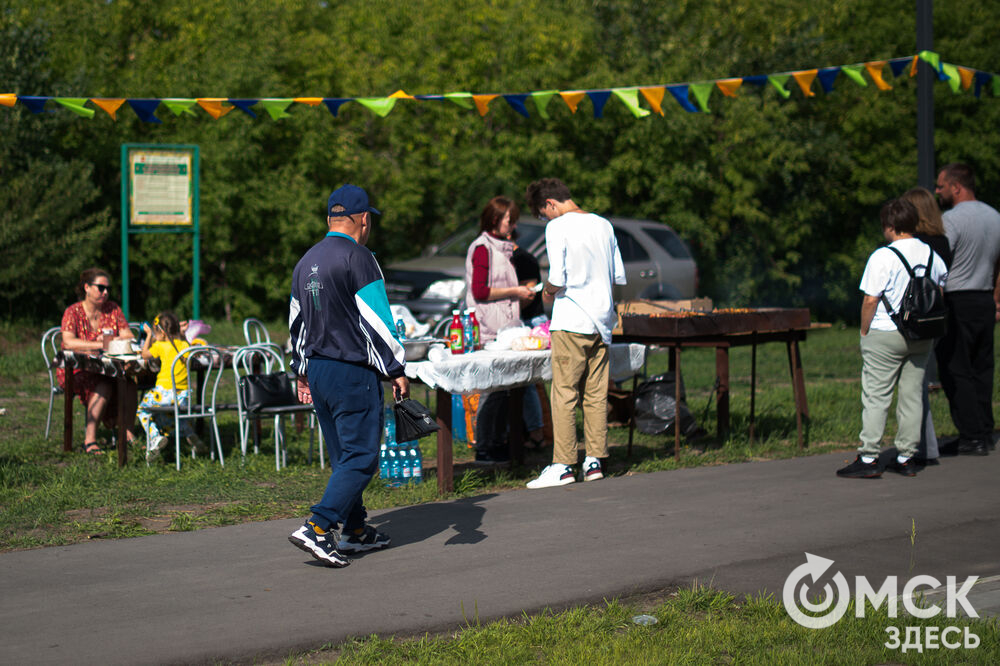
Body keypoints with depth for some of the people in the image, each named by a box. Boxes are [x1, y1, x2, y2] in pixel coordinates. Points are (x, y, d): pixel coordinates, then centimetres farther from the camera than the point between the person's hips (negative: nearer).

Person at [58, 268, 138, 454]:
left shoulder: (113, 309, 8)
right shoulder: (73, 312, -5)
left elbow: (129, 337, 2)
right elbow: (68, 342, -20)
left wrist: (111, 341, -20)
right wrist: (100, 345, -29)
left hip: (107, 368, 4)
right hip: (77, 370, -4)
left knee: (129, 382, -27)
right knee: (104, 386, -34)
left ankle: (128, 434, -22)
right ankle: (90, 438, -31)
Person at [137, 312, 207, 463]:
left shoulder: (161, 346, -8)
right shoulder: (185, 345, 6)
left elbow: (145, 355, 9)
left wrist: (149, 335, 18)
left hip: (165, 392, -6)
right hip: (184, 396, 6)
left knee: (143, 409, 16)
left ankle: (155, 438, -8)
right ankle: (190, 435, 11)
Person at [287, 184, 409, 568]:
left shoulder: (306, 262, 13)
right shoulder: (358, 258, -13)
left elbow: (297, 321, 19)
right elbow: (377, 319, -15)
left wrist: (303, 372, 26)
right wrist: (396, 370, -11)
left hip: (316, 369, 9)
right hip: (353, 373, -9)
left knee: (344, 456, 17)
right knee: (361, 457, -6)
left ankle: (355, 531, 22)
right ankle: (318, 529, -16)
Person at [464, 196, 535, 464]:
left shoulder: (500, 248, 21)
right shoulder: (482, 248, -9)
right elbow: (480, 291, -16)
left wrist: (521, 292, 15)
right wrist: (514, 291, -10)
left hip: (504, 329, 9)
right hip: (488, 331, -9)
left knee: (502, 388, 8)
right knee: (492, 388, -9)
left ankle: (498, 444, 13)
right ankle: (484, 449, -5)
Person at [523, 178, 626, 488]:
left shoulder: (558, 228, -9)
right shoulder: (604, 225, 11)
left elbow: (557, 279, -15)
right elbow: (620, 276, 13)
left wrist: (548, 292, 5)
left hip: (571, 322, -6)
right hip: (602, 320, 6)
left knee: (564, 393, -3)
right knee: (596, 393, 9)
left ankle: (563, 465, -4)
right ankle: (594, 461, 12)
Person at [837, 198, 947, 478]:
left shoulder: (883, 257, -13)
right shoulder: (932, 255, 7)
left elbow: (870, 300, -15)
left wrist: (864, 331, -3)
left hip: (885, 335, -6)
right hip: (921, 337, 6)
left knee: (875, 396, -1)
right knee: (912, 395, 10)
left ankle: (868, 458, -3)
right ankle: (907, 458, 13)